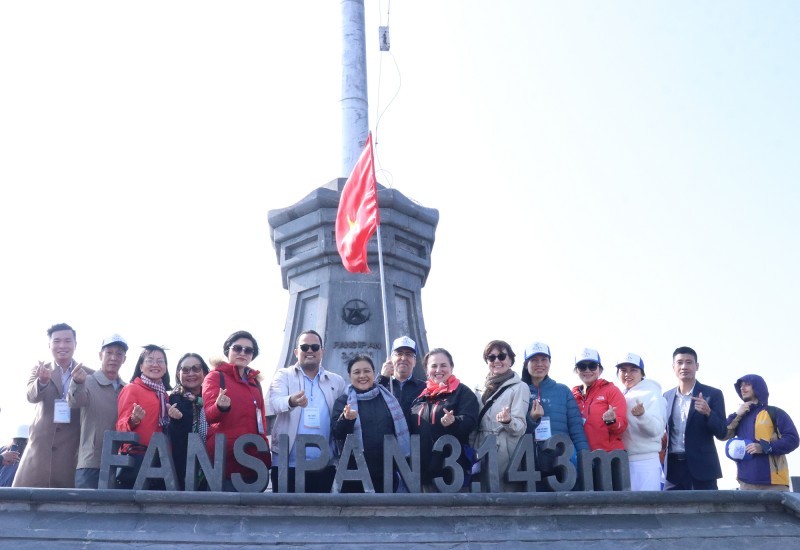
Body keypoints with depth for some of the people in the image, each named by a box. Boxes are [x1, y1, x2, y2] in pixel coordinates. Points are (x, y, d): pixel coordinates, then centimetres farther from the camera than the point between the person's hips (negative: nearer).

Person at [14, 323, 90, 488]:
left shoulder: (88, 374, 5)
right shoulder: (40, 370, 7)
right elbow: (32, 395, -12)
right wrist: (42, 381, -35)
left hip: (73, 449, -1)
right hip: (40, 446, 1)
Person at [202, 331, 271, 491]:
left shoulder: (254, 381, 19)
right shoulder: (215, 376, 1)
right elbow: (209, 415, -11)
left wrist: (265, 445, 15)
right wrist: (221, 407, -33)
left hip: (254, 455, 6)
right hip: (226, 455, -6)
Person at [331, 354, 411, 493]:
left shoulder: (388, 397, 9)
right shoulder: (343, 401, 2)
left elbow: (400, 429, 15)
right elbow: (336, 433, -10)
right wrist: (346, 419, -32)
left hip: (387, 474, 3)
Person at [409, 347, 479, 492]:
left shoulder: (463, 392, 2)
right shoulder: (420, 394, 17)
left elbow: (470, 421, -12)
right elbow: (410, 427, 23)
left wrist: (454, 422, -32)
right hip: (422, 466, 5)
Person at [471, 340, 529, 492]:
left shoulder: (519, 387, -2)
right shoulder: (482, 388, 15)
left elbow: (520, 427, -10)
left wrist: (508, 421, -30)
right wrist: (472, 449, 7)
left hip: (505, 453, -5)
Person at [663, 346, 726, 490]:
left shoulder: (713, 394, 0)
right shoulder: (667, 396, 12)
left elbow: (722, 433, -5)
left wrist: (708, 412, -21)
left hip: (701, 467, -3)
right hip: (673, 467, 3)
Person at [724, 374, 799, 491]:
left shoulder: (774, 413, 4)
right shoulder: (740, 416, 21)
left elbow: (792, 439, -5)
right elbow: (723, 434, 10)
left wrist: (764, 447, -15)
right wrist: (736, 415, -1)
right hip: (746, 481, 5)